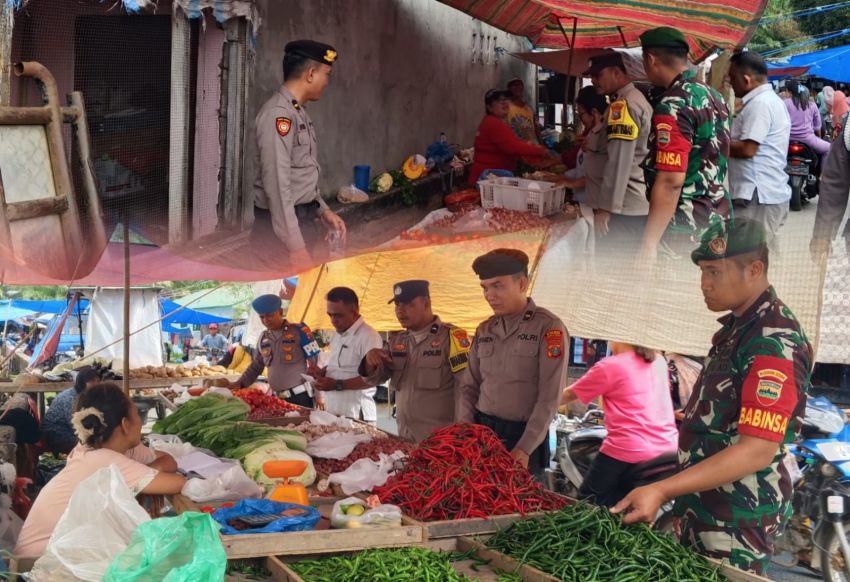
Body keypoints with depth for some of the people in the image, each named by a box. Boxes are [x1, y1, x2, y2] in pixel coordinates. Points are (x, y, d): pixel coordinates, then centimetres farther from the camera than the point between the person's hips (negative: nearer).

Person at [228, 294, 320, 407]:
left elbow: (314, 362, -6)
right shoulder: (263, 337, 11)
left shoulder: (299, 331, -5)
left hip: (301, 396, -5)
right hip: (277, 398, 5)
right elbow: (255, 366, 22)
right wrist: (240, 383, 7)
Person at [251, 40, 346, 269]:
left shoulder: (298, 112, 14)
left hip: (303, 218, 10)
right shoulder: (278, 114, -18)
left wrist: (323, 211, 15)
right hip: (282, 225, -10)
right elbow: (277, 184, -24)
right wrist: (295, 246, -26)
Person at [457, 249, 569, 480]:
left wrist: (525, 447, -17)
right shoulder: (484, 331, 9)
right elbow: (469, 387, 14)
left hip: (526, 436, -5)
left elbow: (549, 397, -12)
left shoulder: (548, 328, -8)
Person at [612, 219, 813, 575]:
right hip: (704, 503, 9)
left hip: (737, 518, -9)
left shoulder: (774, 342, -22)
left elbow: (758, 451, -29)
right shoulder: (737, 326, 9)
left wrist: (661, 491, -34)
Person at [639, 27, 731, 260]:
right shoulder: (713, 96, 11)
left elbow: (671, 182, -25)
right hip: (717, 220, 9)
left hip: (686, 230, -9)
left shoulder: (673, 106, -18)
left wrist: (649, 244, -24)